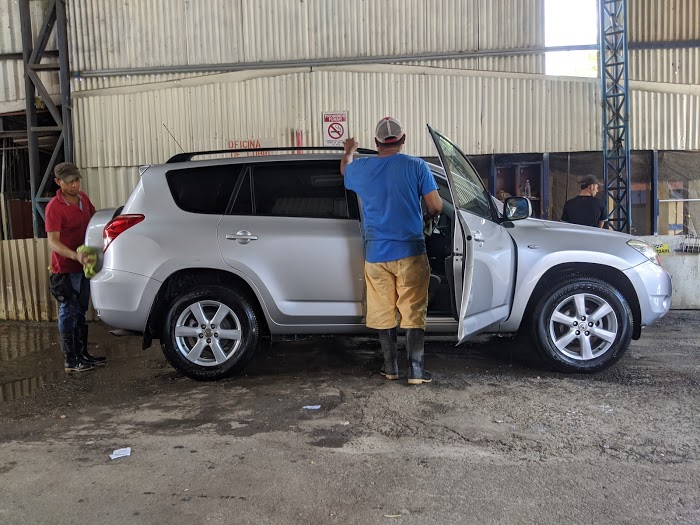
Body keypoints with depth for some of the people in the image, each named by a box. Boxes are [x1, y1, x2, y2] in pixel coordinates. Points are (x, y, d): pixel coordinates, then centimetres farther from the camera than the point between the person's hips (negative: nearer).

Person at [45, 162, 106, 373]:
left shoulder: (83, 198, 4)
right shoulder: (54, 207, -18)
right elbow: (53, 242, -24)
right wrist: (75, 256, -39)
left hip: (83, 266, 8)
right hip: (66, 269, -8)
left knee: (81, 312, 15)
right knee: (68, 312, -2)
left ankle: (82, 355, 26)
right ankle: (70, 361, 6)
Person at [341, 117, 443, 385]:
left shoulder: (361, 168, 1)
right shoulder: (416, 166, -7)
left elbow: (344, 169, 26)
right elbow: (436, 206, -7)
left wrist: (348, 151, 47)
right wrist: (426, 218, 15)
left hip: (376, 254, 2)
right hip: (410, 252, -2)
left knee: (383, 311, 12)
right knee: (413, 310, 5)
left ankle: (390, 366, 20)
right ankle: (415, 368, 6)